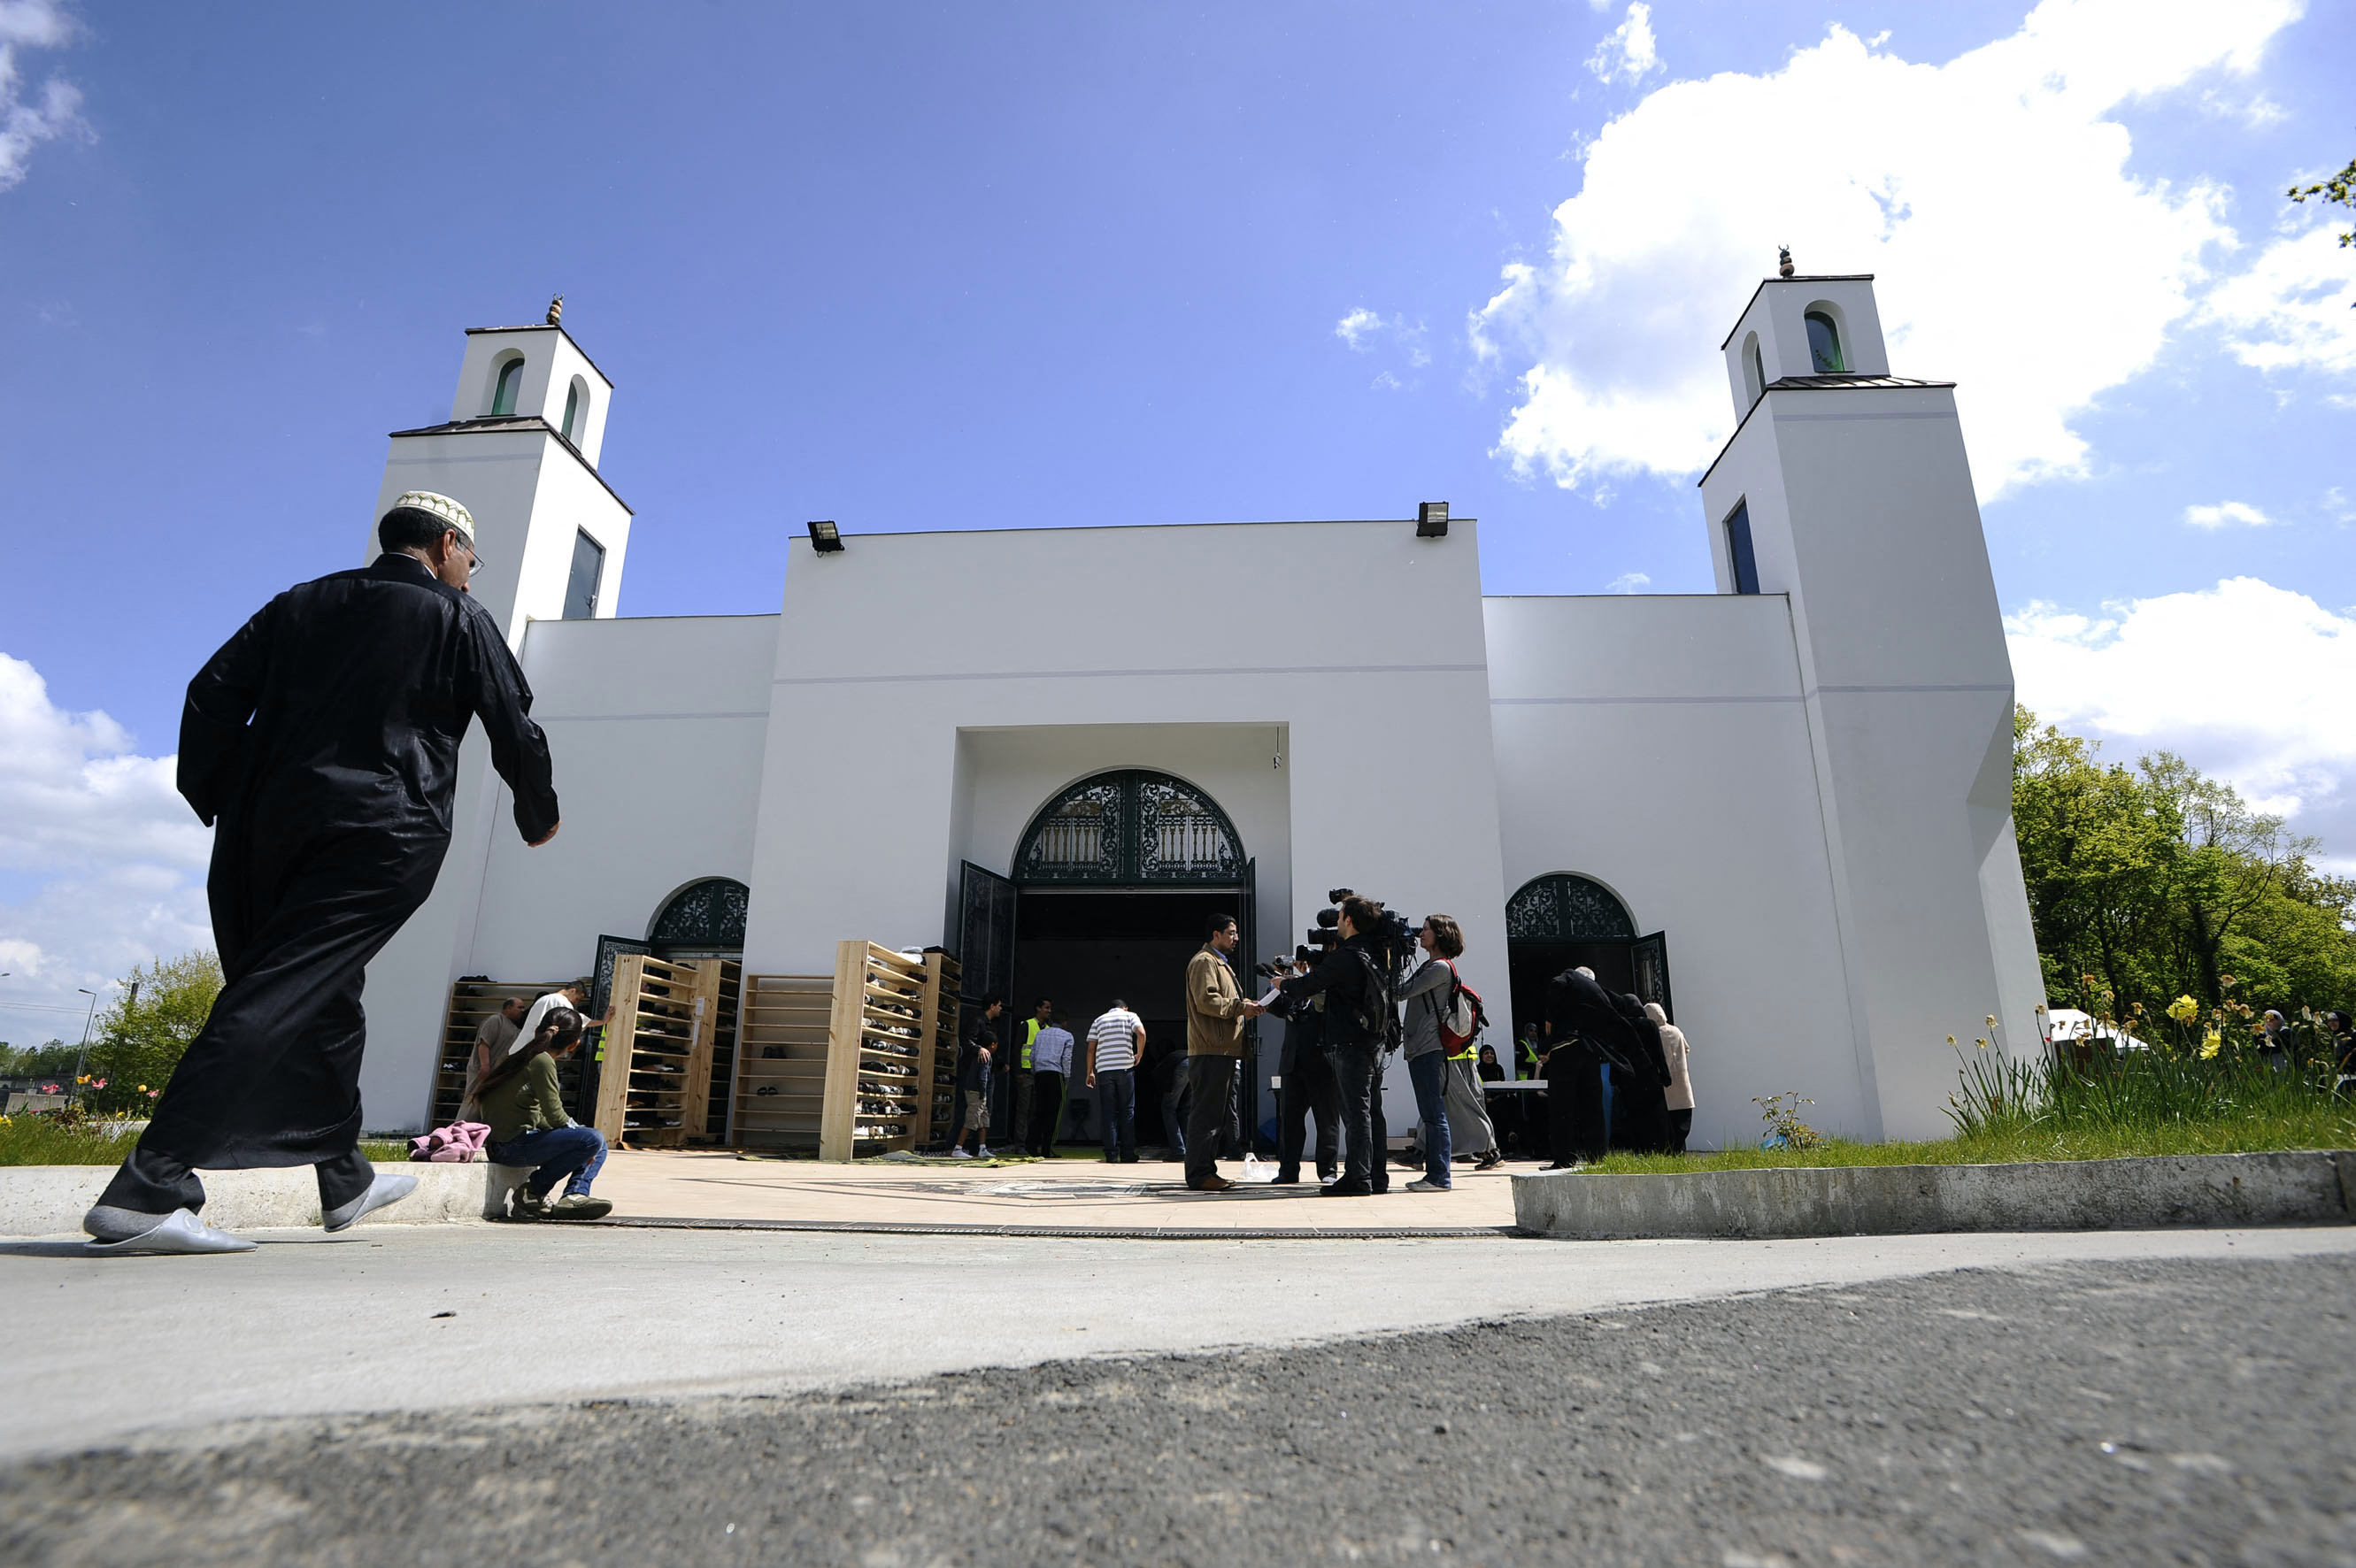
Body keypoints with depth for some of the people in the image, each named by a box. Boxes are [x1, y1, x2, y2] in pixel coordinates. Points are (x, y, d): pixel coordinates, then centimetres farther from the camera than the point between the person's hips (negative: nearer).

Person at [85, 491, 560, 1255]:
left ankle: (346, 1178, 26)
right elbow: (516, 733, 4)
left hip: (265, 832, 6)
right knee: (276, 1001, -10)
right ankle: (147, 1192, -19)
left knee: (323, 1001, 15)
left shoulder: (300, 604, 18)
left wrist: (218, 803, 14)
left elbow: (213, 693, 9)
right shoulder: (458, 618, 5)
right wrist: (539, 817, 19)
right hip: (379, 834, -6)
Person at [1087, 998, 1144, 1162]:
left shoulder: (1099, 1020, 17)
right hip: (1125, 1068, -2)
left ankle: (1111, 1154, 1)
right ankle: (1127, 1154, 4)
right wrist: (1139, 1055, 3)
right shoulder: (1130, 1016, 10)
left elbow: (1091, 1049, 10)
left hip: (1104, 1069, 2)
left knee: (1108, 1112, 4)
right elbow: (1141, 1033, -9)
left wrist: (1090, 1072, 16)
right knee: (1127, 1111, 5)